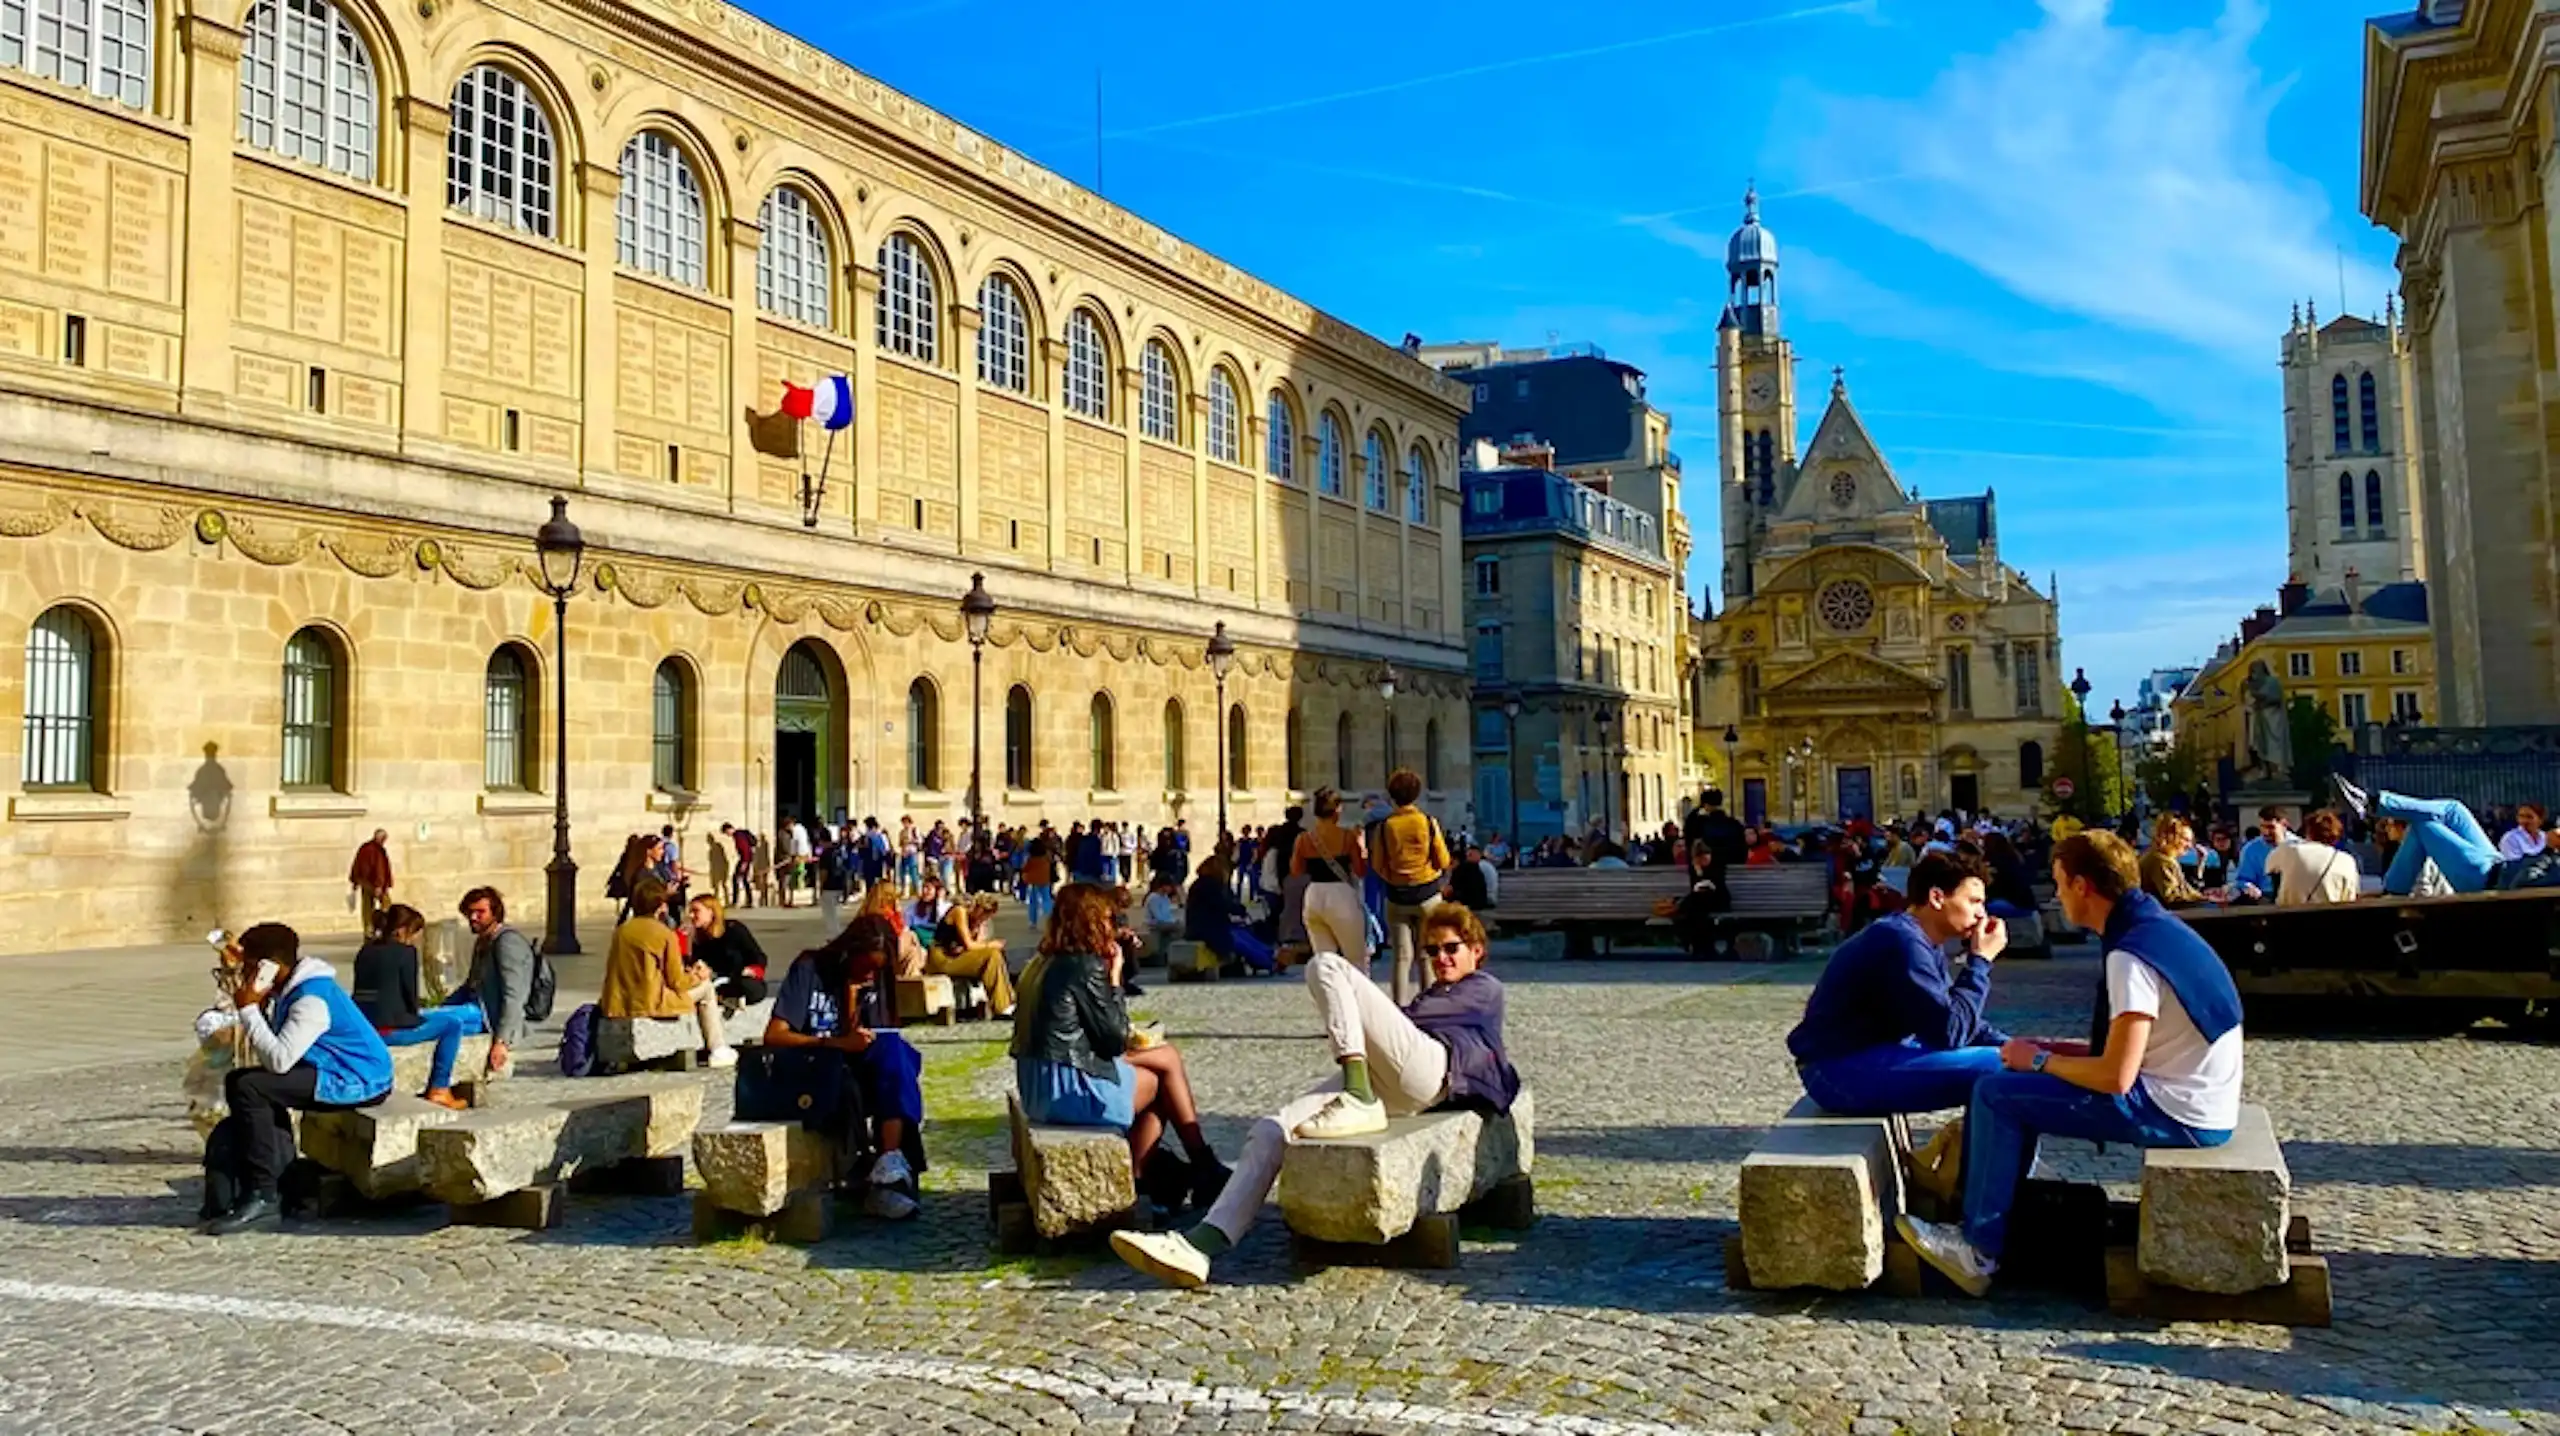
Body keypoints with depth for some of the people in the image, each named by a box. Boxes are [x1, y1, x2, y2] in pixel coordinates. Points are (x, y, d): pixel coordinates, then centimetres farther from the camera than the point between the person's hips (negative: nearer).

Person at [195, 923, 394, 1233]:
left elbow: (278, 1059, -29)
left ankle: (263, 1198, -17)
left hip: (355, 1081, -11)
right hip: (333, 1077, 11)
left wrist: (248, 1009, -20)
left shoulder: (312, 1000, -21)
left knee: (247, 1085, -21)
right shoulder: (289, 990, 11)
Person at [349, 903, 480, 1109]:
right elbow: (410, 994, -6)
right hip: (390, 1029, -9)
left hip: (362, 1028, 9)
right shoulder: (405, 951, -7)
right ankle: (439, 1090, 5)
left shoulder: (365, 951, 15)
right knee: (453, 1023, 3)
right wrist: (415, 1015, 15)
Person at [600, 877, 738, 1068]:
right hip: (650, 1006, -7)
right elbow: (677, 982, -6)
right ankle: (719, 1050, 18)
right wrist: (697, 976, 16)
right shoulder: (665, 933, -10)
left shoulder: (621, 931, 7)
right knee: (706, 987, 15)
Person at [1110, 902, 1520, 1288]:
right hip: (1392, 1088, 8)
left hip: (1427, 1067, -8)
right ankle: (1201, 1243, -26)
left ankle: (1359, 1103, -29)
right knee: (1270, 1132, -11)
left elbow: (1410, 1018, 6)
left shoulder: (1486, 987, 22)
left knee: (1327, 966, -17)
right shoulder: (1433, 994, 45)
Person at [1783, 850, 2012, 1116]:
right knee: (1997, 1067, -20)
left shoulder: (1924, 941, 10)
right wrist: (1981, 960, -15)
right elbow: (1949, 1031, -24)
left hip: (1879, 1054, 11)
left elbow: (1960, 1020, 17)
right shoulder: (1902, 942, -20)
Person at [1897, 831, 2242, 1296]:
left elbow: (2115, 1076, -24)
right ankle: (1985, 1218, 16)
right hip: (2194, 1101, 10)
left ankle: (1979, 1250, 1)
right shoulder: (2155, 926, 9)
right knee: (2018, 1083, 14)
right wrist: (2053, 1051, 7)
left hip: (2178, 1114, -10)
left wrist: (2040, 1060, -8)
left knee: (1998, 1095, -9)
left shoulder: (2130, 956, -22)